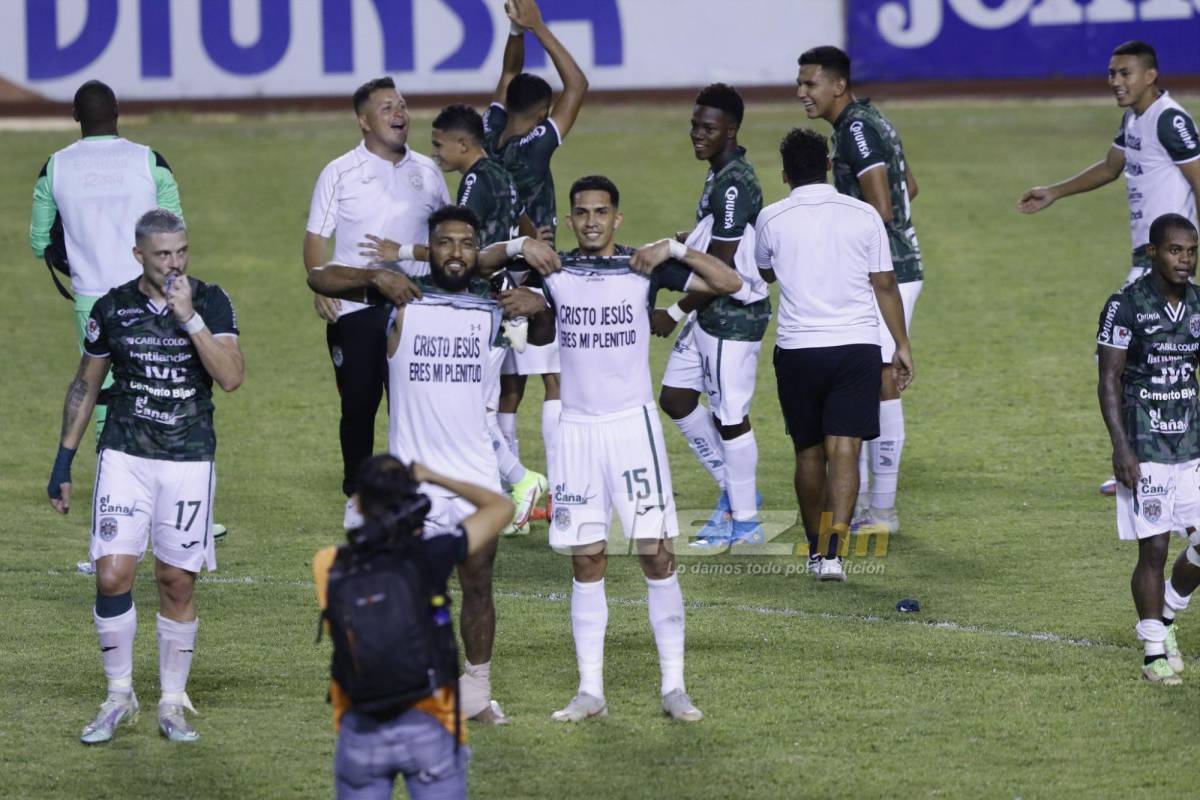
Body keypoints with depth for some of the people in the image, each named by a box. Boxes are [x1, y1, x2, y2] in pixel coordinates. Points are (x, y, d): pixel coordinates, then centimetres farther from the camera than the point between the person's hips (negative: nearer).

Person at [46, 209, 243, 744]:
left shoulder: (210, 303, -2)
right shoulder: (113, 308, 2)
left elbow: (231, 377, -15)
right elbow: (86, 385, 12)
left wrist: (188, 317, -21)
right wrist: (63, 462, 10)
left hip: (189, 459, -1)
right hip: (124, 457, 1)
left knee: (177, 581, 2)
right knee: (113, 575, -9)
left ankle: (173, 703, 14)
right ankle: (119, 696, 6)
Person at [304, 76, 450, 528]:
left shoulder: (426, 172, 9)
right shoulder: (341, 173, 1)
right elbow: (316, 236, 0)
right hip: (354, 309, -2)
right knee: (358, 406, 3)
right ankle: (357, 498, 14)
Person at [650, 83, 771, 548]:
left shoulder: (734, 184, -21)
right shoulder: (721, 175, 10)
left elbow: (722, 267, -21)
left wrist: (676, 314, -15)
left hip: (734, 315, -10)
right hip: (709, 313, 10)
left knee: (729, 415, 0)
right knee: (676, 398, 14)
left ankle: (745, 522, 12)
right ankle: (734, 489, 27)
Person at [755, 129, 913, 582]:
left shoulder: (772, 219, -1)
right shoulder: (863, 215, 0)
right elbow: (885, 285, 4)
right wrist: (902, 346, 12)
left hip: (797, 348, 0)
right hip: (857, 346, 0)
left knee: (809, 452, 14)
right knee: (844, 450, -4)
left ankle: (816, 548, 25)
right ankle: (833, 550, -18)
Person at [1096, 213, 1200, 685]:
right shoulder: (1125, 307, -10)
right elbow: (1109, 380, -9)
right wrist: (1121, 448, -16)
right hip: (1145, 450, -5)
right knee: (1153, 550, -3)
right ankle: (1155, 650, 7)